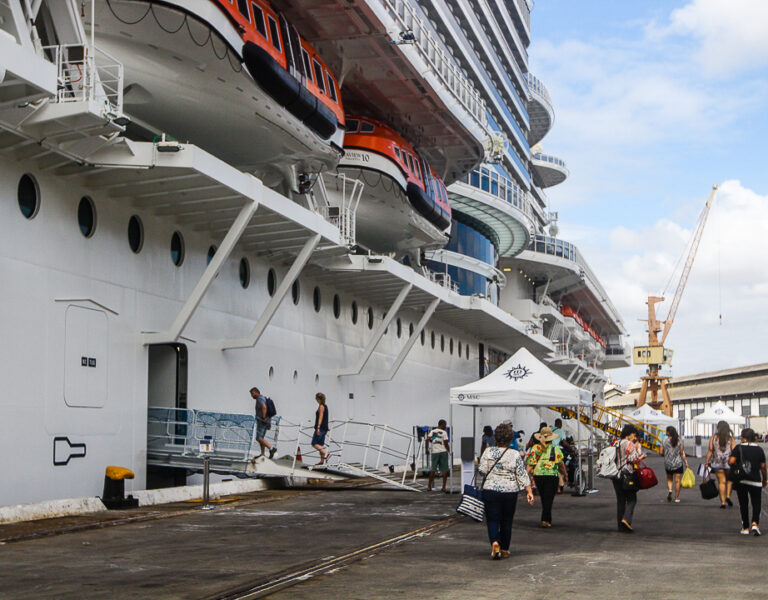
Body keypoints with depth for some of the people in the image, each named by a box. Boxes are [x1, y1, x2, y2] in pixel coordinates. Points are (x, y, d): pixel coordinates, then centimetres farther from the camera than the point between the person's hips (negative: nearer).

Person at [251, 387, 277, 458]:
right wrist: (269, 423, 23)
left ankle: (271, 449, -22)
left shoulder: (259, 399, -12)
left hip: (262, 422, -10)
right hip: (267, 422, 10)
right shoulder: (263, 398, 20)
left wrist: (264, 418, -25)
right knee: (261, 438, 15)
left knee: (259, 438, -13)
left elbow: (264, 407, -32)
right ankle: (262, 454, 15)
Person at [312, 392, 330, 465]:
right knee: (321, 444, 9)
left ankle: (326, 453, -23)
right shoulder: (325, 406, 17)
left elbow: (320, 417, -20)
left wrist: (318, 427, -26)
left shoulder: (321, 406, -11)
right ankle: (322, 460, 7)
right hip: (325, 428, 9)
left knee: (314, 444, -9)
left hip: (321, 427, -9)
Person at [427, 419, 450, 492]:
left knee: (432, 469, 9)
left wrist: (427, 449, 1)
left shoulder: (432, 431, 9)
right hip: (443, 452, -3)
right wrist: (449, 451, 6)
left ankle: (429, 486, 8)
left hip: (435, 452, 3)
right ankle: (444, 487, -1)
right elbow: (446, 443, -8)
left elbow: (427, 439, -6)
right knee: (444, 470, 2)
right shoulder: (444, 432, -2)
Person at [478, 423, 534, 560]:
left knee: (492, 519, 4)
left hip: (490, 490, 0)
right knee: (507, 521, 12)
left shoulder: (488, 451, -4)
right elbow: (522, 475, -5)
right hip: (510, 492, 0)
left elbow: (482, 469, -3)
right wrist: (529, 491, -2)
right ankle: (505, 550, 20)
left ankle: (495, 542, -21)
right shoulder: (515, 455, -6)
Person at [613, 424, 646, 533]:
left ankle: (621, 525, 11)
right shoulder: (629, 444, -10)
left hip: (615, 475, 7)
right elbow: (634, 459, -16)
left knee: (620, 500, 11)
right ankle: (626, 519, -16)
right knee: (631, 499, 2)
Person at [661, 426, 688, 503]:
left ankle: (669, 490, -8)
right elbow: (682, 454, -5)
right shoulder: (679, 441, -5)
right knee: (677, 480, 4)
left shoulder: (665, 442, -6)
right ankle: (676, 497, 4)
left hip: (668, 464, 1)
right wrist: (686, 462, 2)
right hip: (678, 463, -1)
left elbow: (661, 453, -3)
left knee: (669, 479, 19)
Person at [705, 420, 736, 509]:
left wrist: (706, 462, 1)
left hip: (717, 462, 1)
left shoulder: (714, 437, 1)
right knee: (729, 480, 18)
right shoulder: (730, 438, 0)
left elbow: (710, 450, -3)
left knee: (721, 482, 5)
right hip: (729, 462, -1)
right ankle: (728, 496, 1)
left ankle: (723, 502, 2)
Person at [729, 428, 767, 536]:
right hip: (755, 481, 1)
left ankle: (745, 528, 11)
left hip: (741, 481, 0)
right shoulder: (759, 450, 2)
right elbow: (763, 467, 2)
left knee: (743, 504, 9)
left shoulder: (739, 448, -4)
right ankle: (755, 523, -14)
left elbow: (731, 461, -14)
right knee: (756, 503, 8)